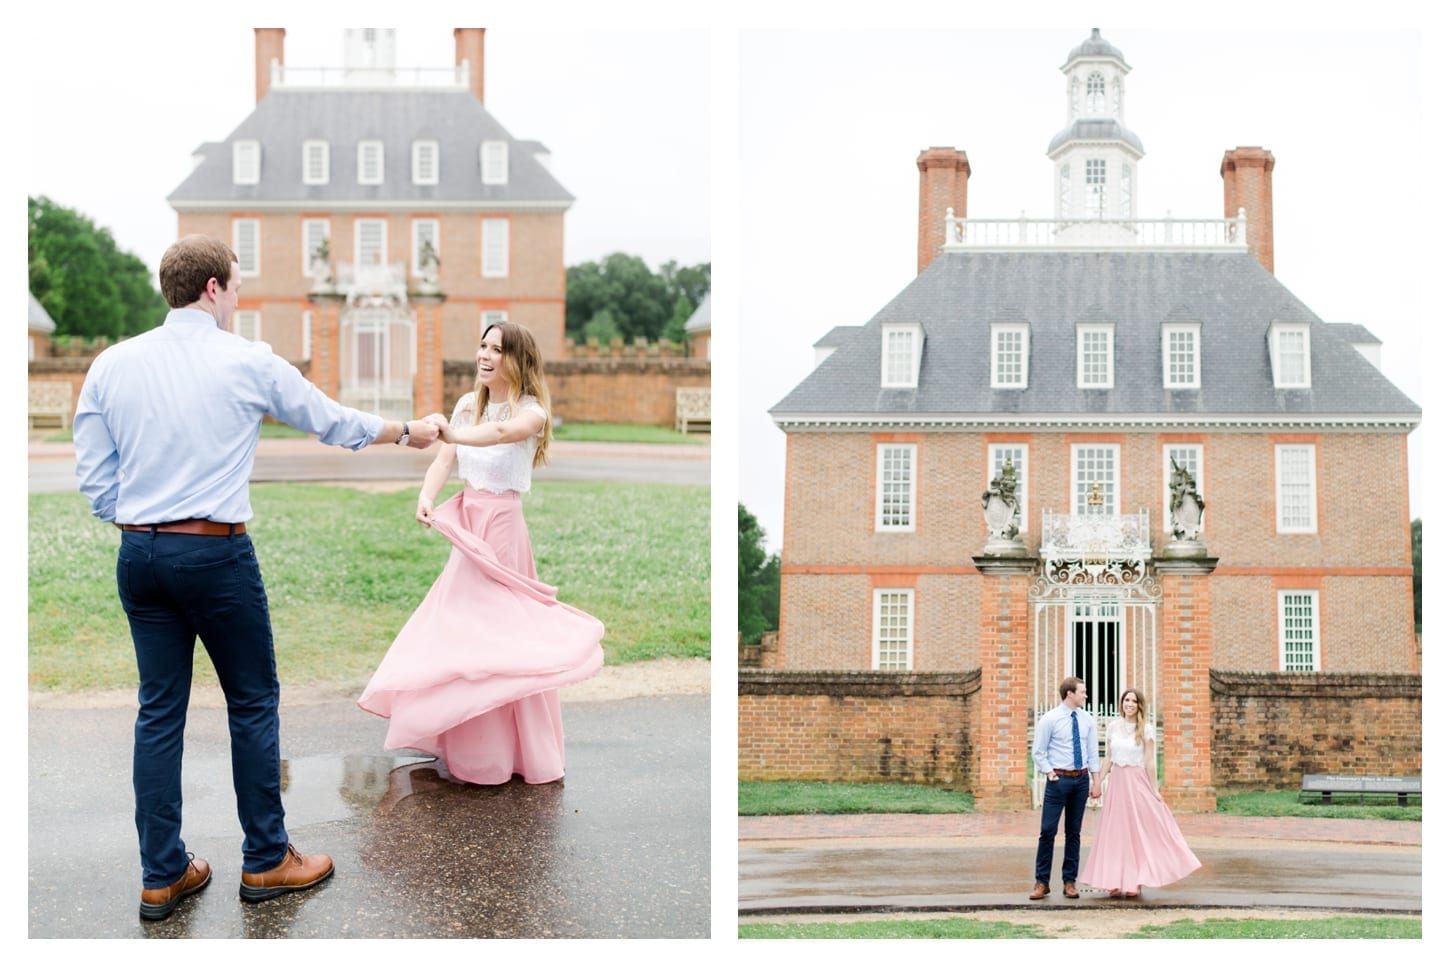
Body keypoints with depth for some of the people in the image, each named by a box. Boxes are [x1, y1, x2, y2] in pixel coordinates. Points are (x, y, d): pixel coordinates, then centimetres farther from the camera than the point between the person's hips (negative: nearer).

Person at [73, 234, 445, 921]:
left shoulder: (112, 365, 5)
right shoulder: (248, 363, -6)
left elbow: (94, 480, 6)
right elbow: (334, 423, 6)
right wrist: (409, 431, 22)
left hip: (139, 555, 5)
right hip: (216, 553, -5)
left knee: (159, 711, 11)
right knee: (253, 703, 8)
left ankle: (162, 876, 18)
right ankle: (266, 860, 18)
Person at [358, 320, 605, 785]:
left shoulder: (531, 412, -9)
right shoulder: (468, 404, 8)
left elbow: (503, 432, -32)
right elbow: (444, 460, -2)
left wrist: (451, 433, -49)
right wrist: (426, 497, -21)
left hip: (501, 524, -6)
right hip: (466, 521, 6)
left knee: (492, 627, -4)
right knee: (462, 623, 11)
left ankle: (496, 751, 9)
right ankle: (471, 742, 25)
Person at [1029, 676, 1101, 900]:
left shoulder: (1087, 720, 7)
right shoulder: (1049, 719, -6)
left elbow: (1092, 752, 10)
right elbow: (1038, 752, -2)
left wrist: (1095, 781, 6)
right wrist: (1050, 774, -9)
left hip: (1082, 779, 4)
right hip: (1059, 779, -4)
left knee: (1074, 832, 9)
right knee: (1048, 831, -4)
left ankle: (1070, 882, 16)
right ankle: (1042, 882, 4)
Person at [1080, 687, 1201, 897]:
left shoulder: (1146, 728, -3)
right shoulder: (1113, 726, 5)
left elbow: (1150, 761, -4)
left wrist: (1155, 789, -5)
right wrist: (1098, 782, 8)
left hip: (1137, 782, -3)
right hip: (1116, 782, 3)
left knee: (1138, 831, 2)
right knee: (1114, 832, 3)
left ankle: (1134, 881, 11)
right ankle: (1115, 881, 10)